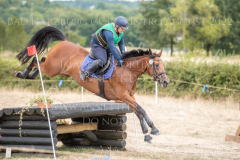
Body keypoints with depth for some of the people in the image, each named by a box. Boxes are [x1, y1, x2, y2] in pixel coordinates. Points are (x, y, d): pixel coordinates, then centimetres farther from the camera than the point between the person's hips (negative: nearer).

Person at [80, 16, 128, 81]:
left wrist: (123, 52, -7)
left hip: (107, 46, 10)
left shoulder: (120, 31, -9)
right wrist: (119, 59, -32)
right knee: (102, 61, -33)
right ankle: (86, 73, -24)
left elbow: (121, 43, 7)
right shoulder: (109, 32, -37)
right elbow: (112, 48, -36)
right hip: (97, 45, -10)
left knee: (121, 57, 10)